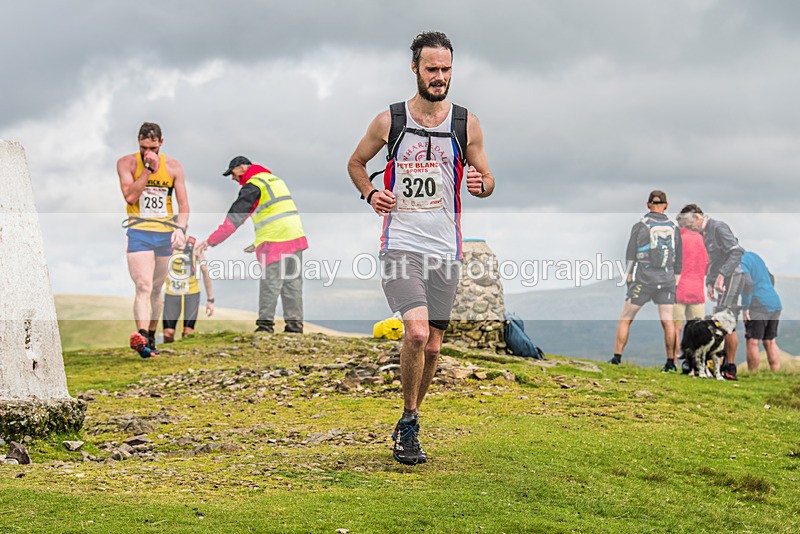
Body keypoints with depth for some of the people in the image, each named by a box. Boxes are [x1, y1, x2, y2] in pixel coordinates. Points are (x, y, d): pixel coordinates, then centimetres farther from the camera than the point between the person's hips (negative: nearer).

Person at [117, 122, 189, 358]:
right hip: (138, 232, -3)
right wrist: (148, 169, -17)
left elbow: (183, 203, 4)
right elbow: (130, 196, -15)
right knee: (143, 287, -19)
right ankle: (141, 338, -30)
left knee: (156, 289, 13)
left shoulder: (173, 166, 4)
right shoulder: (127, 163, -2)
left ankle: (151, 338, 25)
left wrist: (181, 228, -11)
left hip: (165, 233, 3)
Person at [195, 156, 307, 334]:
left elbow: (235, 217, -13)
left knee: (270, 285, -4)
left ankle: (265, 325, -2)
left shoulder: (253, 185, -6)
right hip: (296, 237, 8)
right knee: (292, 283, 10)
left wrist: (210, 241, -13)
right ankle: (295, 324, 11)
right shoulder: (275, 179, 20)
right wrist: (260, 242, 24)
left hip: (275, 241, -8)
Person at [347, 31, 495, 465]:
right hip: (401, 245, -3)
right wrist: (371, 194, -3)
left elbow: (486, 180, 11)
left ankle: (407, 425, 28)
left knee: (432, 346, 8)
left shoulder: (467, 124, 4)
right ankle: (409, 423, -2)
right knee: (416, 332, -21)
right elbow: (356, 162, 16)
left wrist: (480, 184, -13)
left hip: (445, 250, 3)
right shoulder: (389, 121, 0)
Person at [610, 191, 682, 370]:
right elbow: (678, 260, 8)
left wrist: (630, 280, 8)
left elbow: (630, 257, -2)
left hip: (643, 279, -2)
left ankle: (617, 358, 1)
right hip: (666, 279, 3)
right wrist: (675, 283, 16)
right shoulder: (674, 228, 5)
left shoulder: (639, 227, -5)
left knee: (625, 319, 6)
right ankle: (671, 362, 4)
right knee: (667, 322, 6)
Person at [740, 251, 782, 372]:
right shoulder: (754, 255, 20)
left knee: (752, 342, -6)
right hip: (775, 303, 9)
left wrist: (745, 307, -18)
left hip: (758, 306, -9)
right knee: (770, 342, 14)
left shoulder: (739, 262, -9)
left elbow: (747, 283, -24)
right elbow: (771, 279, 29)